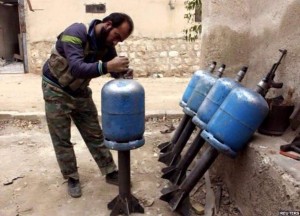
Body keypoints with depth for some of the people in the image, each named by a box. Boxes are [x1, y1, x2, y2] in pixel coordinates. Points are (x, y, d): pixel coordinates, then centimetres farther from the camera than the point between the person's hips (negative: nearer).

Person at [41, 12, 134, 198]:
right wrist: (106, 66, -55)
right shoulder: (76, 33, -30)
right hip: (56, 91, -5)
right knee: (62, 139, 3)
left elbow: (114, 70, -8)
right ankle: (72, 178, 19)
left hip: (80, 92, 6)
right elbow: (77, 68, -42)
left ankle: (110, 172, 18)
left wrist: (124, 72, -31)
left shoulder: (106, 43, -9)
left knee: (95, 134, 8)